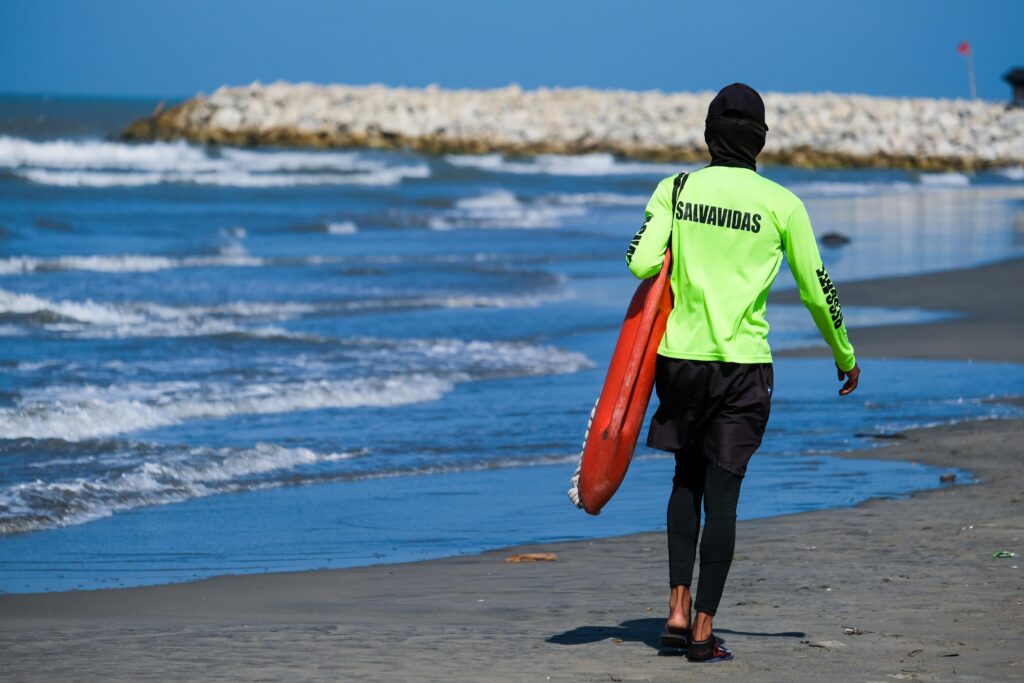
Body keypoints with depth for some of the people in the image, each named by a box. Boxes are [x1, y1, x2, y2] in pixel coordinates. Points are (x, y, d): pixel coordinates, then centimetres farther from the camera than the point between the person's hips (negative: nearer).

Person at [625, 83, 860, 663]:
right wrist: (846, 356, 17)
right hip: (743, 361, -2)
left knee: (688, 479, 20)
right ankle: (704, 630, 1)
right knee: (723, 493, 1)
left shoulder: (676, 189, 0)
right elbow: (817, 291, 3)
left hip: (681, 355, 2)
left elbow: (641, 263, -10)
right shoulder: (781, 203, -3)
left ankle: (679, 607, 11)